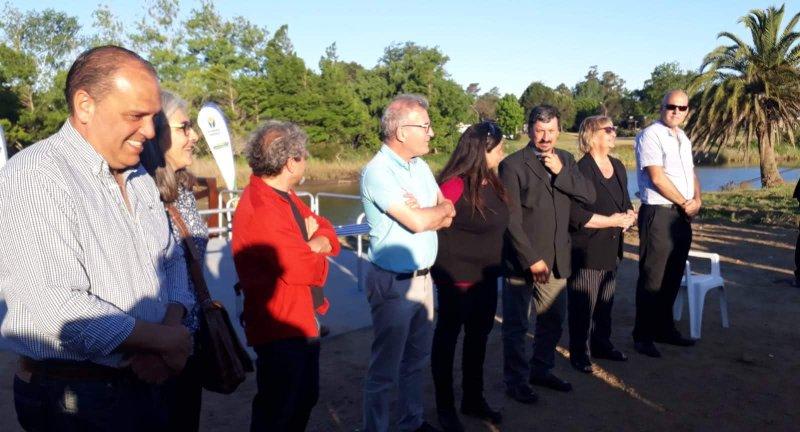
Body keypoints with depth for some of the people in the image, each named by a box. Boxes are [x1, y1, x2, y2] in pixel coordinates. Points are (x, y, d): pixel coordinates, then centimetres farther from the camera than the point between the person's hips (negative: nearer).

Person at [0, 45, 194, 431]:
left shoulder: (139, 177, 8)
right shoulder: (34, 177, -19)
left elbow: (171, 259, 10)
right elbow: (56, 309, -27)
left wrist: (172, 324, -9)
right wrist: (166, 341, -18)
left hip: (140, 380, 7)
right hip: (71, 400, -7)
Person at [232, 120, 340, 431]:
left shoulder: (284, 195, 8)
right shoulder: (261, 209, -26)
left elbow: (328, 234, 7)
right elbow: (305, 268, -27)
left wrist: (310, 248, -15)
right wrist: (317, 253, -4)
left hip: (303, 319, 10)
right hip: (282, 326, -10)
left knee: (306, 399, 24)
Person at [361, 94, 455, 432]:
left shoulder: (420, 166, 7)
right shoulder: (378, 171, -18)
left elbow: (448, 217, 6)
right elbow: (418, 222, -24)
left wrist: (426, 213, -15)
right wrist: (441, 208, -4)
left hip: (423, 277, 8)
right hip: (394, 283, -8)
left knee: (417, 359, 21)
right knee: (385, 368, 5)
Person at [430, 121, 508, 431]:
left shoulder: (492, 183, 4)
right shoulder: (455, 184, -21)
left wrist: (494, 265, 11)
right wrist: (442, 268, -9)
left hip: (486, 276, 8)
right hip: (456, 278, -8)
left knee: (478, 337, 19)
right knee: (448, 337, 9)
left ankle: (473, 399, 37)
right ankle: (445, 406, 25)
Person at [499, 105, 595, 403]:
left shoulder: (565, 159, 8)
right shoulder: (512, 165, -11)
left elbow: (589, 196, 0)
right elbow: (511, 221, -15)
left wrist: (561, 172, -13)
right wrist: (532, 260, -16)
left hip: (557, 259, 6)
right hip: (521, 261, -6)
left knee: (553, 320, 18)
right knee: (516, 325, 7)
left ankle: (541, 370, 37)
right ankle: (515, 381, 23)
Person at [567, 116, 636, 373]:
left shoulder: (618, 167, 13)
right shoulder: (582, 170, -14)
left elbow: (625, 202, 23)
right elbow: (575, 214, -21)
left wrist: (629, 215, 0)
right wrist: (612, 221, -16)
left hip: (611, 249, 8)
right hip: (586, 250, -8)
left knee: (605, 301, 16)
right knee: (583, 304, 0)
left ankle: (601, 344, 32)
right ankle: (579, 353, 14)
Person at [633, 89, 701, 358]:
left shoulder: (683, 139, 18)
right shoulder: (650, 136, -10)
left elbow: (691, 173, 20)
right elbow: (657, 177, -17)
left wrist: (697, 200, 1)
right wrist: (685, 203, -8)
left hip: (683, 215, 8)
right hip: (658, 214, -8)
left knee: (673, 277, 14)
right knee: (652, 278, -4)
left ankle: (664, 328, 27)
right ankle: (643, 336, 6)